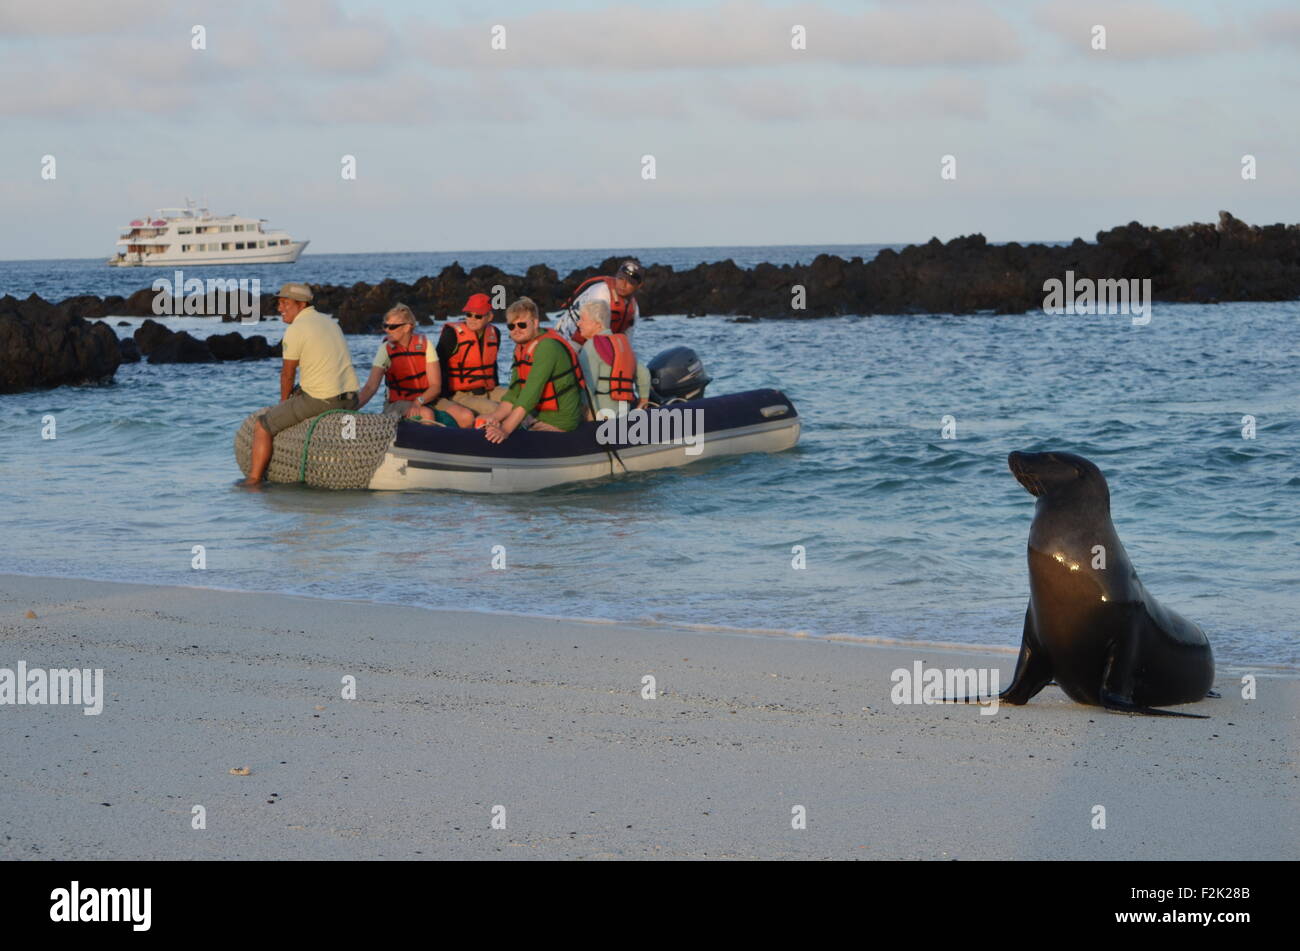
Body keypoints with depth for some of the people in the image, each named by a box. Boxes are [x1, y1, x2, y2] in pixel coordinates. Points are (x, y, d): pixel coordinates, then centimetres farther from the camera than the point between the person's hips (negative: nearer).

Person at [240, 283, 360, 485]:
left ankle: (254, 479, 3)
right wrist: (301, 389, 19)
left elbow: (288, 374, -2)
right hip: (350, 399, 9)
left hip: (321, 401, -8)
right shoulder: (330, 322, 16)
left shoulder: (295, 330, -10)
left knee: (262, 425, 2)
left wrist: (284, 401, 15)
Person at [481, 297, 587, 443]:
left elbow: (531, 393, -29)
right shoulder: (521, 349, 8)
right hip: (541, 415, 9)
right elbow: (514, 393, 4)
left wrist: (505, 430, -34)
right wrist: (495, 417, -15)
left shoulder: (547, 347, -22)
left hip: (559, 423, -9)